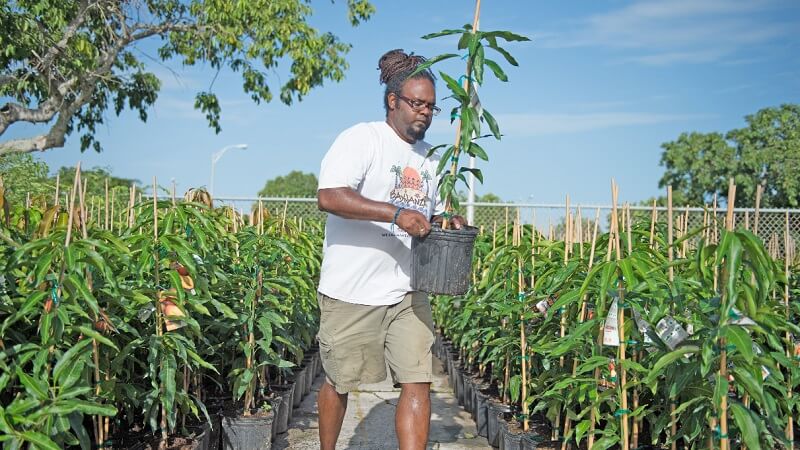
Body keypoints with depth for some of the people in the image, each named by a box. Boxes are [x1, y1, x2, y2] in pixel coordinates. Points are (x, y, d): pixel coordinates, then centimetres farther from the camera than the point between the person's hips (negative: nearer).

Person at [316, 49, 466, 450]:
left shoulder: (429, 158, 14)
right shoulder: (361, 138, -9)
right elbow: (328, 196, -22)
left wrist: (447, 221, 1)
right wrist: (396, 213, -29)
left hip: (407, 293, 6)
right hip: (351, 291, -5)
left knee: (418, 382, -1)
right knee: (338, 382, 10)